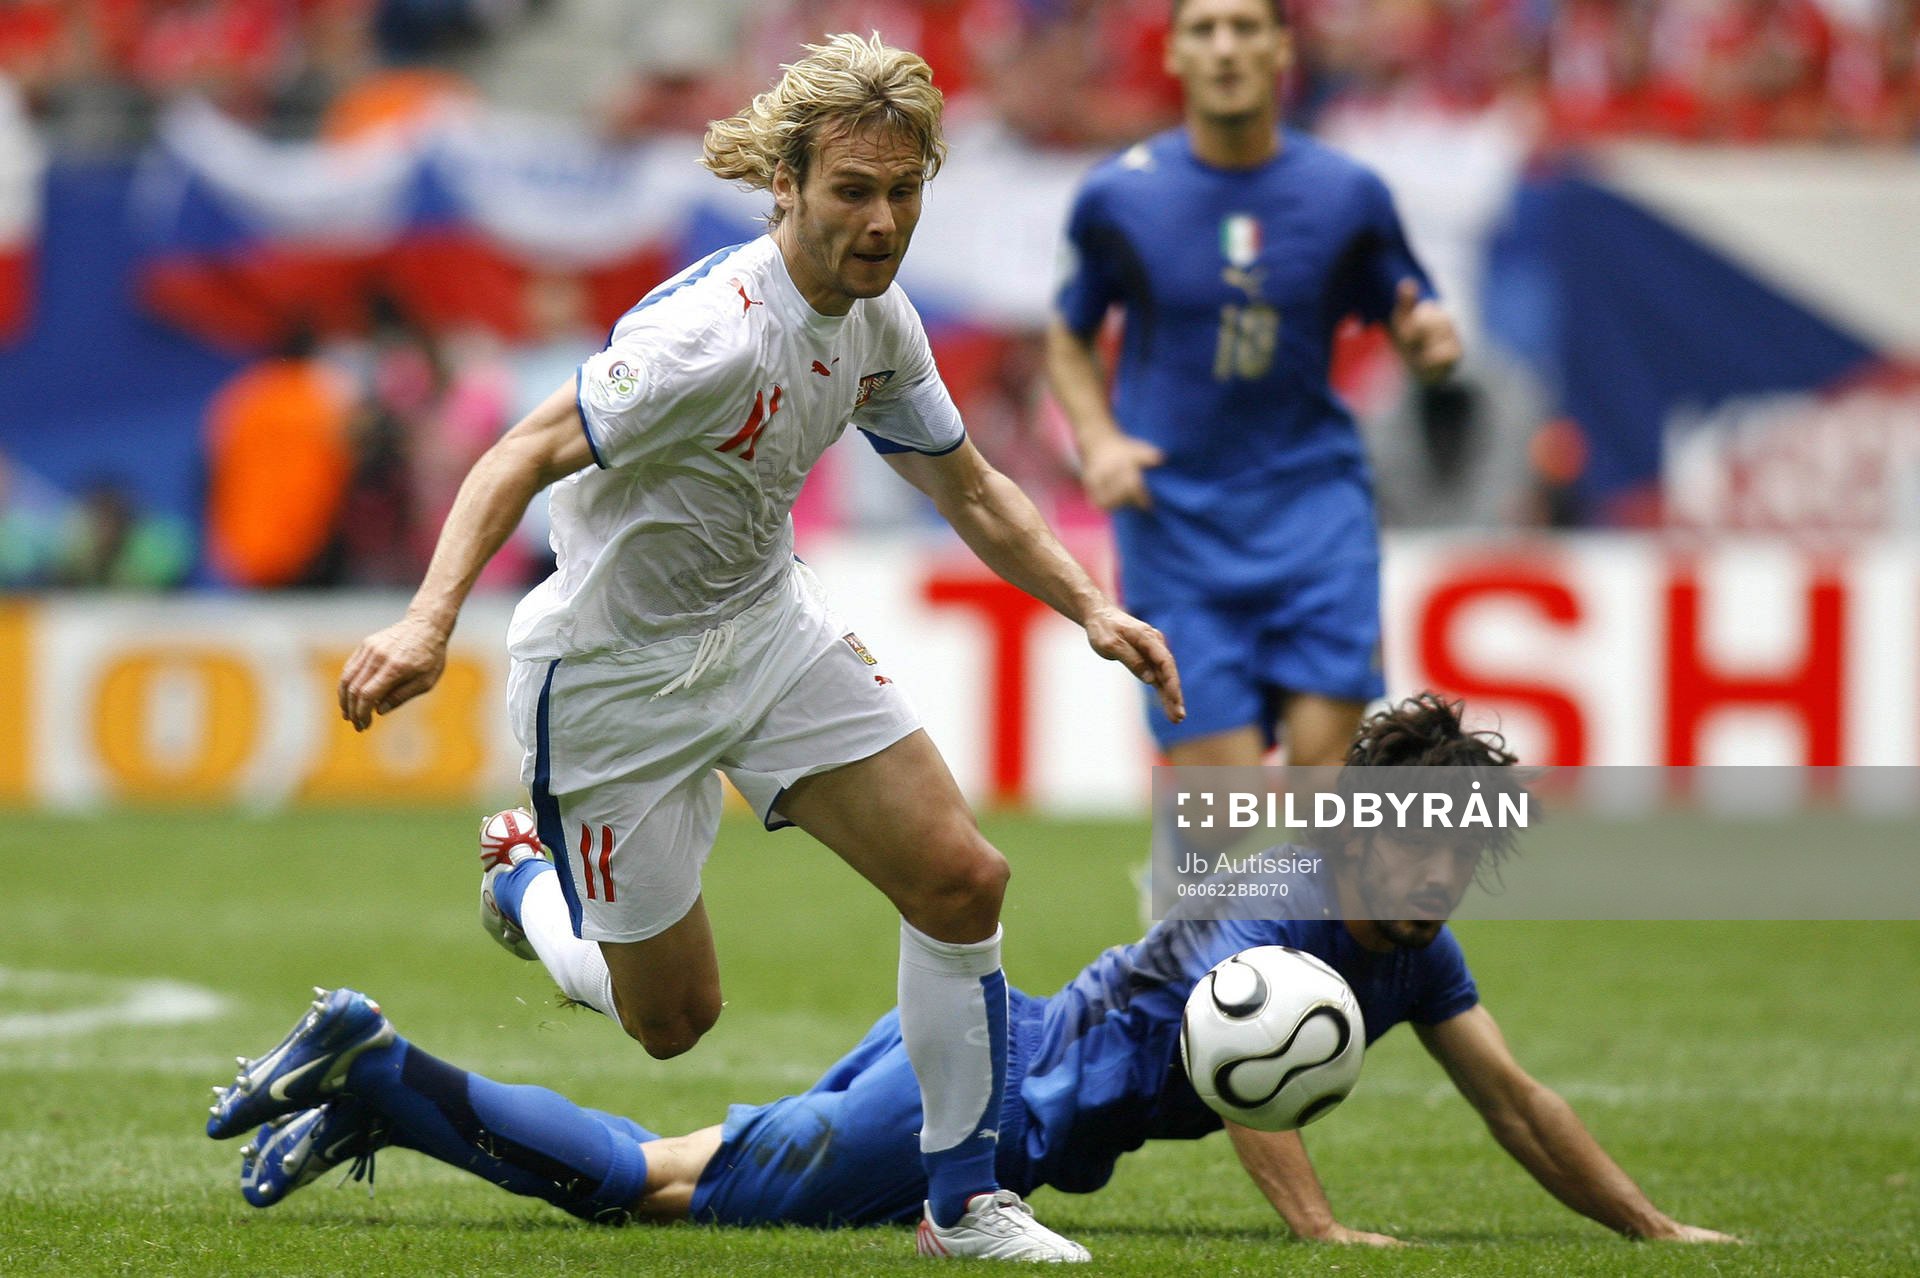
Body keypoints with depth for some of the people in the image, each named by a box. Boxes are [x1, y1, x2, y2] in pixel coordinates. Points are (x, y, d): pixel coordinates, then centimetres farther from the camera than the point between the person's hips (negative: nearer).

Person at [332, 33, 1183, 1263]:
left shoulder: (880, 322, -5)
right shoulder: (712, 332, -31)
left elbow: (970, 490, 10)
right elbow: (523, 457, -33)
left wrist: (1091, 608, -2)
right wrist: (429, 622, -46)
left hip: (768, 622, 7)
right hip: (615, 666, -7)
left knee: (961, 880, -5)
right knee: (672, 1018, 3)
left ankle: (965, 1203, 10)